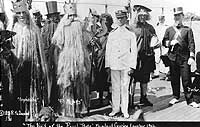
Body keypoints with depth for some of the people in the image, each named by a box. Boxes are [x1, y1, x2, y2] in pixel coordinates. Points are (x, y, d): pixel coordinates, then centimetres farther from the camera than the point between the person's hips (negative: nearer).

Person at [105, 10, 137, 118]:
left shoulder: (131, 34, 5)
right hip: (114, 65, 2)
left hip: (126, 65, -2)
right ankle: (115, 108, 17)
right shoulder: (112, 34, 11)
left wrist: (132, 66, -5)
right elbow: (108, 50, 11)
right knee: (115, 87, 5)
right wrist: (107, 65, 5)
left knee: (125, 87, 2)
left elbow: (133, 51, 2)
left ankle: (125, 110, 12)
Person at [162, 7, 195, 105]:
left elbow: (191, 44, -1)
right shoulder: (169, 30, 12)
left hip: (184, 58, -2)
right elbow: (164, 41, 13)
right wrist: (170, 43, -8)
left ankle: (189, 99, 8)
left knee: (186, 79, -3)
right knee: (174, 79, 9)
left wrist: (191, 56, -12)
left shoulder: (187, 30, 4)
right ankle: (176, 97, 25)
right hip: (173, 57, 3)